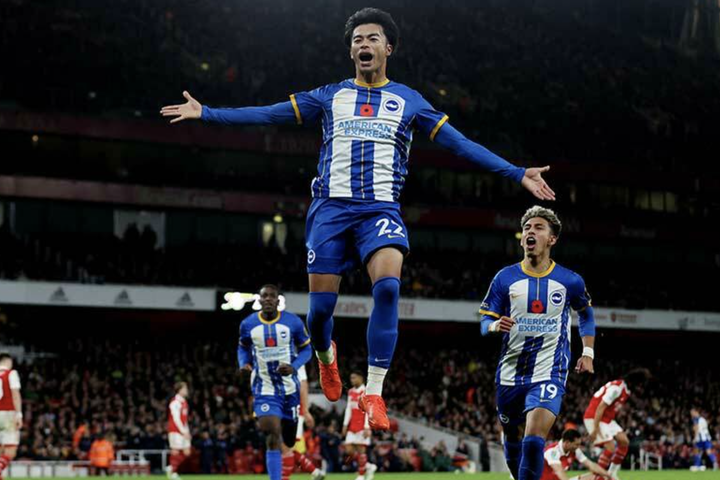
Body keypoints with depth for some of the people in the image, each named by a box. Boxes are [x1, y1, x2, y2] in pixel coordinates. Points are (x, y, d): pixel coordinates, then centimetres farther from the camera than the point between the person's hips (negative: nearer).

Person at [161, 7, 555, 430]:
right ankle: (326, 354, 34)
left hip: (382, 209, -1)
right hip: (332, 208, 1)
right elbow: (268, 114, 13)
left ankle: (374, 392, -22)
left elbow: (459, 143, 10)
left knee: (388, 285, -27)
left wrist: (517, 173, 4)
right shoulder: (329, 96, 15)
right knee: (321, 303, -3)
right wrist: (206, 113, 7)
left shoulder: (409, 101, 12)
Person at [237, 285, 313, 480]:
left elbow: (306, 349, 3)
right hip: (264, 389, -1)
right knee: (273, 436, -20)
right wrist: (244, 364, -7)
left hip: (289, 387, 1)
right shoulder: (248, 324, -3)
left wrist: (293, 367, -16)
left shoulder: (293, 322, -6)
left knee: (288, 440, 13)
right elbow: (243, 348, 15)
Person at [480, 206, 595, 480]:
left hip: (549, 374, -2)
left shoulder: (570, 281, 1)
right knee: (513, 443, 14)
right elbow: (485, 321, 3)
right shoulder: (505, 278, 2)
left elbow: (586, 314, 20)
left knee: (533, 441, -21)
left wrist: (588, 352, 8)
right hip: (510, 374, 3)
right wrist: (496, 326, -20)